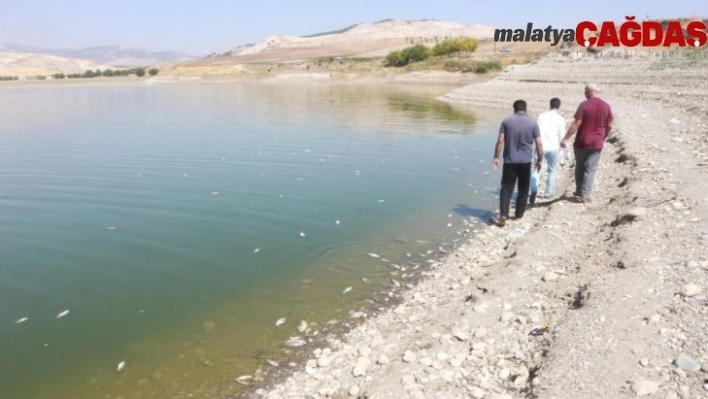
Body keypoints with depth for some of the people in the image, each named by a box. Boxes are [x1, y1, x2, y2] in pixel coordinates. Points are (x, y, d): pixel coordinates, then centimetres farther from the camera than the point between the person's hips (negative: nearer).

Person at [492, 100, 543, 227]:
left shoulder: (506, 121, 0)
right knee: (523, 189, 15)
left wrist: (496, 157, 0)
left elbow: (500, 141, -5)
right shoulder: (533, 123, 1)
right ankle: (519, 214, 24)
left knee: (506, 188, 2)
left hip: (510, 160, 0)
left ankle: (503, 215, -11)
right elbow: (538, 143, -2)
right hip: (526, 161, 1)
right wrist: (540, 160, 8)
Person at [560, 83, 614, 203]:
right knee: (591, 169, 5)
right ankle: (585, 195, 2)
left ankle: (579, 191, 25)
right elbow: (609, 126, 6)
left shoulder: (584, 105, -11)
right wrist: (604, 138, 22)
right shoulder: (606, 106, 1)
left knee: (580, 167, 15)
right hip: (597, 143, 2)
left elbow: (576, 124, -16)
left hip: (582, 142, -2)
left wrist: (566, 139, -14)